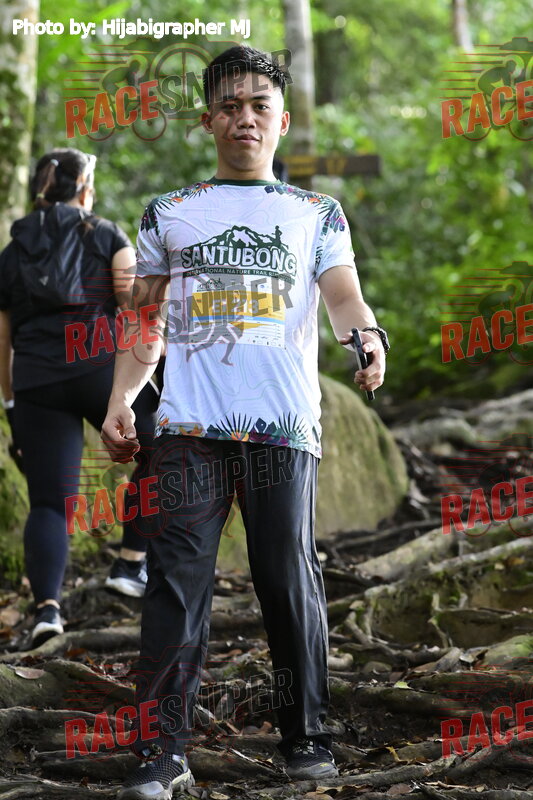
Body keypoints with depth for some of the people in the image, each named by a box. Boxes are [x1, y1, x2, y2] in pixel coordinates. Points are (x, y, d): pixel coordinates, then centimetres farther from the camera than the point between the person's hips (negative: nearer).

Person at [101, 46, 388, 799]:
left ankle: (307, 738, 12)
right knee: (177, 581, -7)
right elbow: (144, 323, 17)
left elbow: (344, 294, 1)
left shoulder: (317, 214, 15)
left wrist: (368, 334, -23)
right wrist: (119, 400, 2)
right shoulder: (169, 214, 18)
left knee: (291, 580, 0)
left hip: (285, 426, 0)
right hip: (189, 426, 0)